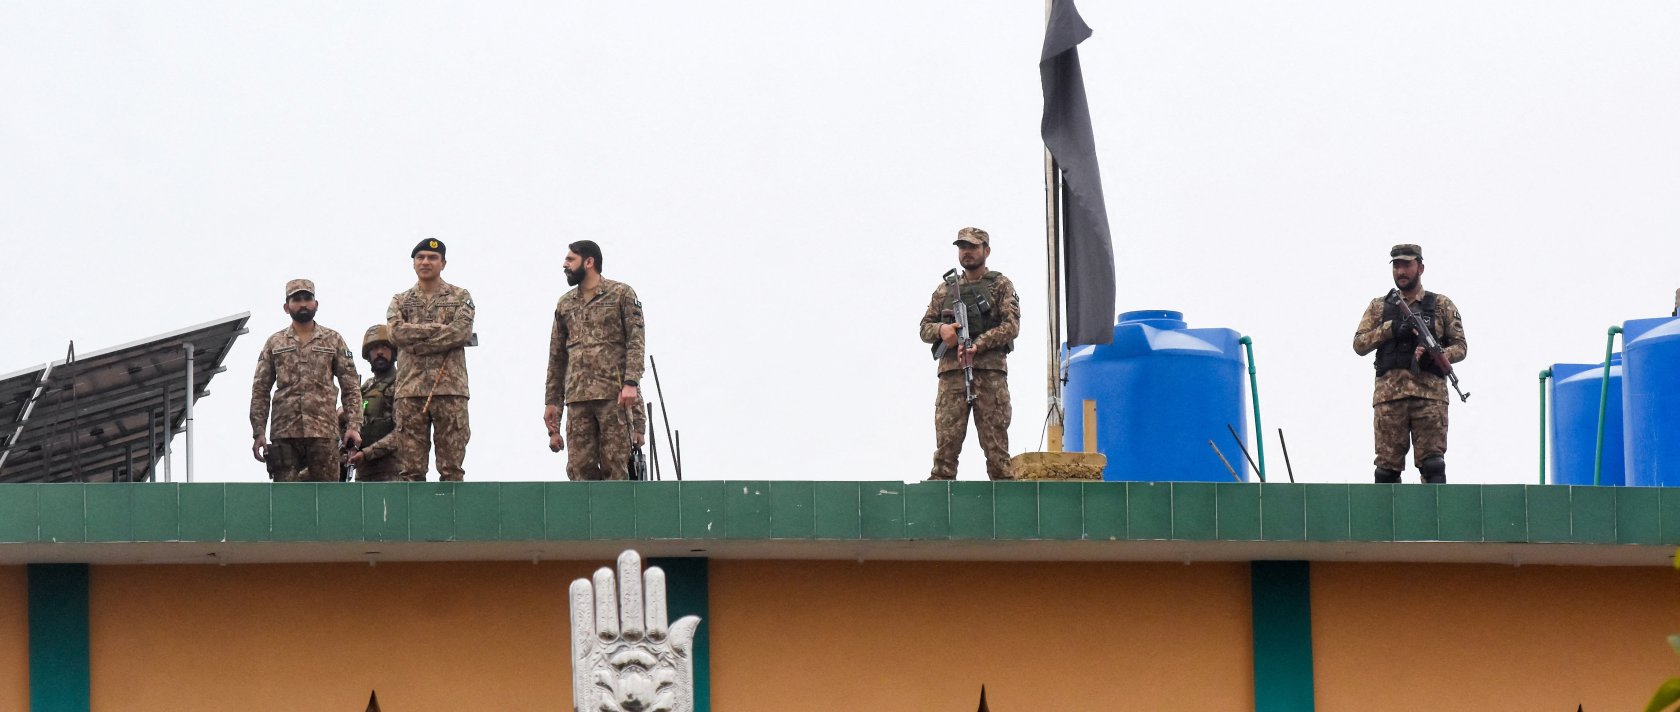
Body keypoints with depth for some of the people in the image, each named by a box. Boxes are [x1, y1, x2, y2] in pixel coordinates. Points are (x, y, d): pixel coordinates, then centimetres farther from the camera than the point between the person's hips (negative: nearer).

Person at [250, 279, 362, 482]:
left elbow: (350, 389, 7)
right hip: (284, 433, 1)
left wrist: (354, 426, -6)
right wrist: (258, 433, 1)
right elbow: (260, 392, 10)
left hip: (324, 434, -1)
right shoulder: (274, 343, 12)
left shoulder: (333, 341, 10)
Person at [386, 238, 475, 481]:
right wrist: (441, 329, -10)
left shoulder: (460, 297, 11)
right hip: (410, 388, 2)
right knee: (409, 469, -2)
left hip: (450, 387, -2)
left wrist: (417, 343, -8)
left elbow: (463, 331, -8)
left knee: (451, 467, -4)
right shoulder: (400, 301, 16)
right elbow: (397, 333, -4)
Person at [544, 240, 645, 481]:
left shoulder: (621, 294, 5)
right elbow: (557, 357, 21)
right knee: (580, 468, -3)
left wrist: (630, 383, -17)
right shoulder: (564, 305, 19)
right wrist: (551, 401, 15)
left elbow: (636, 342, -4)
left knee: (614, 465, -7)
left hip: (614, 395, -4)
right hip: (577, 397, 4)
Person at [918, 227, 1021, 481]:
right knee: (946, 441, -4)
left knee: (995, 440, -5)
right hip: (951, 372, 3)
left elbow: (1011, 326, -1)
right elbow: (925, 327, 20)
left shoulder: (1001, 286, 10)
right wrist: (940, 330, -4)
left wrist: (979, 344, -14)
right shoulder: (945, 289, 21)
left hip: (990, 373, -3)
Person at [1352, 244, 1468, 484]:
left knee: (1432, 464, -9)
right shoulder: (1379, 307, 18)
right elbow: (1359, 344, 9)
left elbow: (1460, 346, 9)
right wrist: (1390, 329, -7)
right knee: (1387, 466, -1)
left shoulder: (1441, 305, 13)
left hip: (1429, 394, -2)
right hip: (1389, 393, 2)